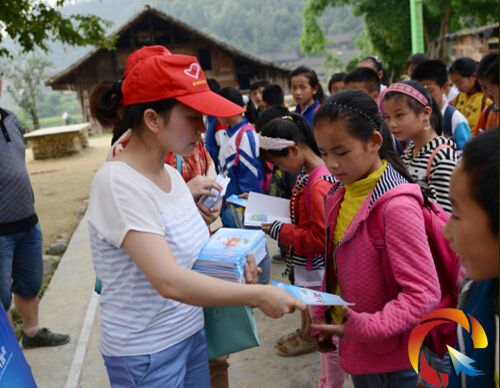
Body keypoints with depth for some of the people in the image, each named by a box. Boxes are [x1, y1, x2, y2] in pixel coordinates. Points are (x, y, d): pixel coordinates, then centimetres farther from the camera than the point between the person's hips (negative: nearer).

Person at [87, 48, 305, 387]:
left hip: (191, 333, 7)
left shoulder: (172, 173, 0)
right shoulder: (118, 182, -24)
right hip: (145, 353, -7)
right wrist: (258, 295, -27)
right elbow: (170, 282, -32)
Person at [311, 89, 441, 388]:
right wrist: (322, 318, 9)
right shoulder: (340, 195, 1)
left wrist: (367, 326, -30)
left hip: (390, 358, -7)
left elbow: (424, 293, -23)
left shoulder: (397, 205, -23)